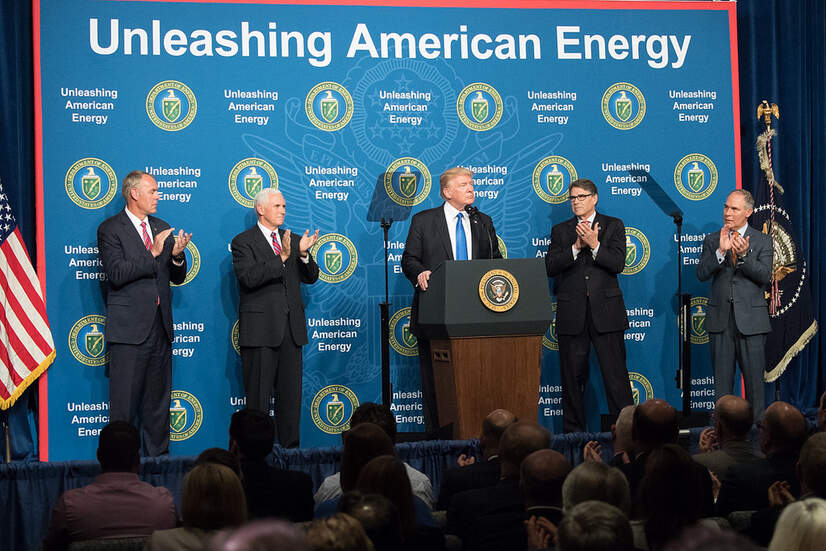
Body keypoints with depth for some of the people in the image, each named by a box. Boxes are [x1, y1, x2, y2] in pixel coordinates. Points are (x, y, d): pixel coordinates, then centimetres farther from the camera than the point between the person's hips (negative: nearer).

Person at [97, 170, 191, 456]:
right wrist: (152, 253, -19)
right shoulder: (110, 229, -3)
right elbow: (116, 274, -16)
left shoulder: (162, 228, 16)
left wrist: (177, 255, -4)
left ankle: (158, 456, 17)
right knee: (124, 400, -5)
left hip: (160, 326, 6)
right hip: (129, 327, -6)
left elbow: (177, 277, 17)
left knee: (159, 400, 10)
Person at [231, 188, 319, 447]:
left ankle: (290, 445, 14)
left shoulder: (293, 240, 16)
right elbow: (249, 278, -16)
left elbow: (311, 278, 11)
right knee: (258, 395, -2)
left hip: (291, 328, 5)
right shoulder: (243, 242, -1)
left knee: (291, 394, 7)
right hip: (260, 328, -5)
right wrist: (282, 258, -23)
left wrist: (303, 254, -8)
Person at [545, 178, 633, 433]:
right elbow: (550, 267, -1)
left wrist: (595, 245, -17)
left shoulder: (613, 226, 8)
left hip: (606, 310, -2)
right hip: (572, 314, 2)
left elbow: (618, 264, -5)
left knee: (615, 373, -3)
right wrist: (576, 247, -12)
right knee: (572, 376, 5)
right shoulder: (560, 230, 12)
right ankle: (573, 432, 12)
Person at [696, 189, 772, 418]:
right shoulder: (712, 240, 8)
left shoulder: (762, 241, 4)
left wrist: (744, 255, -22)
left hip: (751, 318, -2)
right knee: (722, 378, 6)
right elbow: (701, 274, -4)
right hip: (720, 318, 2)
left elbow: (765, 276, -8)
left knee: (754, 377, 1)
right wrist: (721, 251, -18)